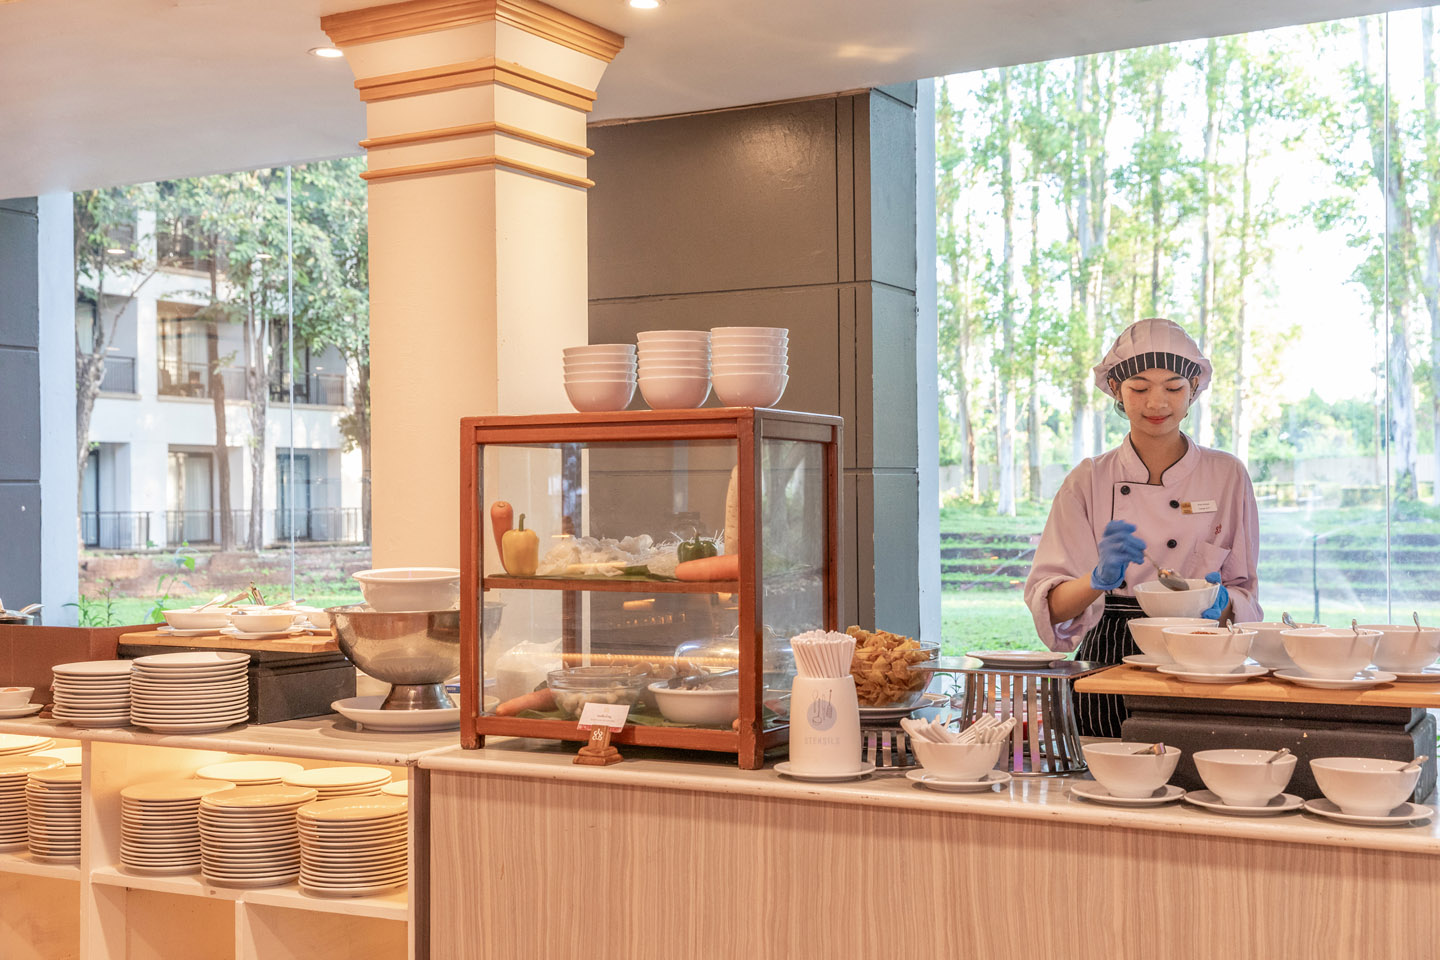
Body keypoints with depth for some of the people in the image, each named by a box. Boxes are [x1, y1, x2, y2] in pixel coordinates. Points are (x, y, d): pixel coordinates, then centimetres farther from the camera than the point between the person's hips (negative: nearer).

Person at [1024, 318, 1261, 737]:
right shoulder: (1088, 482, 5)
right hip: (1108, 666, 0)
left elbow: (1245, 593, 11)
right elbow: (1050, 605, -2)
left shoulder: (1227, 476, 7)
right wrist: (1100, 579, -20)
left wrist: (1221, 602, -10)